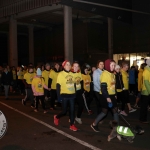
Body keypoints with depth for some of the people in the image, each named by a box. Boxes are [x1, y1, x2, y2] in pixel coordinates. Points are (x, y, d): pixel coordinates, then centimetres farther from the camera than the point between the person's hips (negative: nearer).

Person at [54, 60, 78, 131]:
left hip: (72, 95, 5)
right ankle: (56, 117, 32)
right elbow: (58, 86, -9)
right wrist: (58, 96, -14)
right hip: (64, 95, -5)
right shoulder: (61, 74, -7)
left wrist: (75, 93, 12)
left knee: (72, 110, 4)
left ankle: (72, 125, 15)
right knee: (64, 111, 2)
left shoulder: (72, 74, 9)